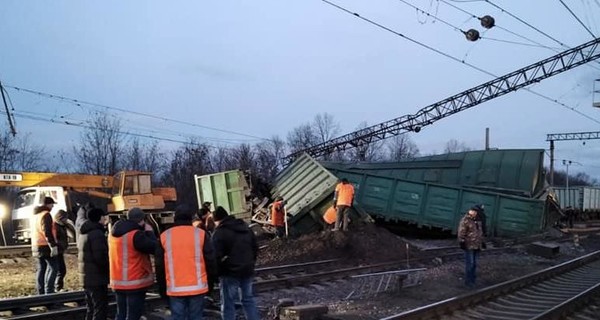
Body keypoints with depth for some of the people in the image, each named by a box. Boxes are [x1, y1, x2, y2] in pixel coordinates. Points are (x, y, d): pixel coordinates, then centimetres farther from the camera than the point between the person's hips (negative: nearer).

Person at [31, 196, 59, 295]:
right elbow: (48, 232, -22)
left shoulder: (35, 215, 18)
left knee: (40, 269, 11)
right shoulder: (46, 215, -13)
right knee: (53, 268, -7)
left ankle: (41, 292, 12)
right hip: (45, 246, -9)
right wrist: (53, 245, -23)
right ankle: (49, 292, -13)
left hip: (36, 246, 9)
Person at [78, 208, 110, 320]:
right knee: (100, 310, -6)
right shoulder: (97, 233, -17)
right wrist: (110, 268, -7)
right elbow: (100, 257, -23)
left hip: (87, 277, 10)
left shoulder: (83, 233, 15)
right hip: (97, 278, -10)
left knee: (91, 309, 17)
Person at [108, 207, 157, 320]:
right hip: (135, 282, -8)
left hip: (118, 282, 8)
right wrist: (150, 232, -2)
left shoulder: (114, 233, 9)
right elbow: (153, 248, -16)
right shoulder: (136, 234, -18)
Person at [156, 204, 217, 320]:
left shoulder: (164, 236, 4)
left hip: (175, 289, 1)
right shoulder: (201, 234, 0)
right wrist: (210, 283, 14)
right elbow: (211, 262, 3)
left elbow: (160, 266, 8)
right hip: (197, 287, 0)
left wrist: (162, 289, 17)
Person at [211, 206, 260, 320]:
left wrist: (217, 272, -4)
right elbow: (255, 248, 16)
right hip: (247, 270, 6)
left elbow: (217, 256, -17)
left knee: (228, 304, 2)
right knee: (248, 300, 16)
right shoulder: (245, 228, 11)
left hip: (230, 273, -6)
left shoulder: (219, 232, -11)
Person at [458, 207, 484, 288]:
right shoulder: (465, 220, -11)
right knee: (469, 264, -5)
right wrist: (462, 242, -17)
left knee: (474, 264, 13)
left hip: (477, 246, 7)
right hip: (469, 246, -7)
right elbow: (461, 232, -14)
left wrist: (481, 241, 23)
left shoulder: (478, 220, 13)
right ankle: (468, 281, 3)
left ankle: (473, 280, 23)